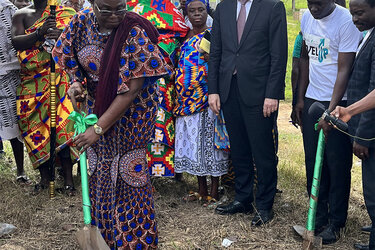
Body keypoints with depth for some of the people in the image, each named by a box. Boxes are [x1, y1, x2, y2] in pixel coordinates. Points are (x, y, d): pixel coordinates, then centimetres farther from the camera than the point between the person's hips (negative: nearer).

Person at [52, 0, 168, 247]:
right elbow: (71, 59, 10)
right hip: (97, 105, 5)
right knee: (100, 170, 11)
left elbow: (132, 89, -26)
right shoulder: (81, 22, -9)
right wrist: (75, 82, -13)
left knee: (128, 172, -1)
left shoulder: (134, 33, -24)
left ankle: (134, 239, 15)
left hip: (131, 112, -5)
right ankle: (105, 234, 29)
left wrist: (99, 128, -26)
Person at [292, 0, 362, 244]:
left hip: (338, 102, -6)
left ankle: (336, 222, 16)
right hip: (311, 99, 6)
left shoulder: (346, 21, -15)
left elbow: (344, 70, -17)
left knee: (337, 164, 2)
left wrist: (330, 112, -20)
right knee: (313, 160, 9)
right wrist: (300, 98, 13)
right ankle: (319, 217, 22)